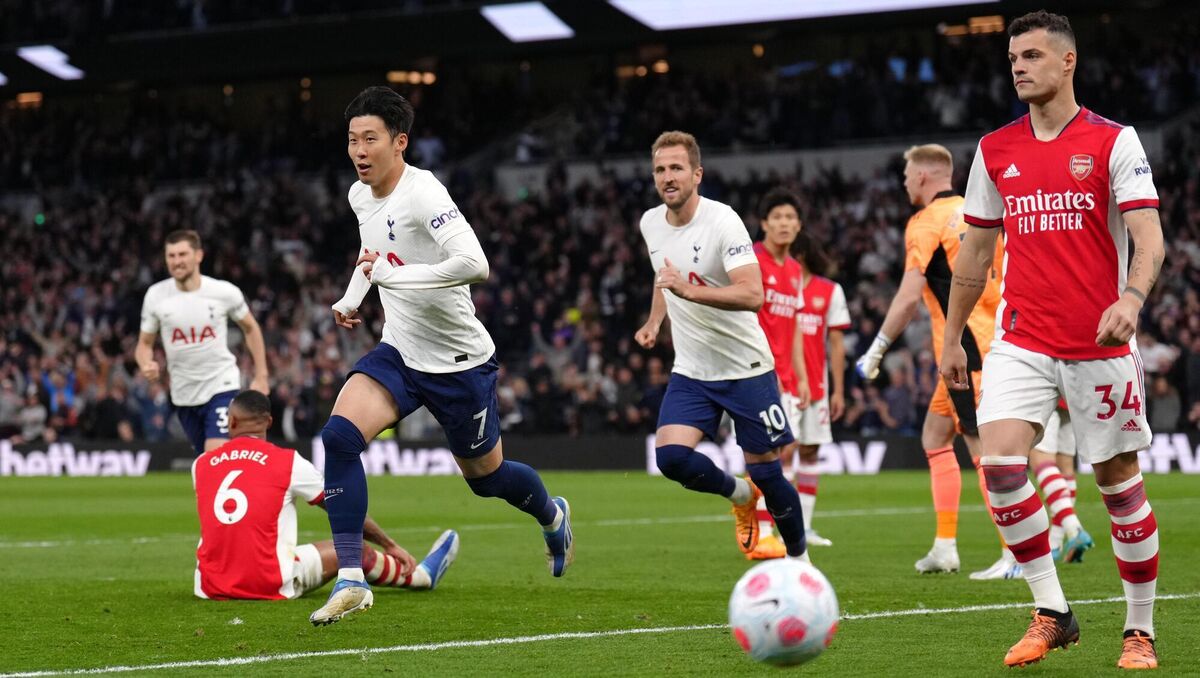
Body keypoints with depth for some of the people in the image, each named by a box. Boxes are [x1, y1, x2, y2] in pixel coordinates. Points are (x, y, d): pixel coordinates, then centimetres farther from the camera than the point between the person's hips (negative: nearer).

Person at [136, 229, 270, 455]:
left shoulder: (224, 292, -10)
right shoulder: (155, 295, -5)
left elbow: (250, 328, 8)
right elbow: (144, 343, 4)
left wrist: (261, 376, 5)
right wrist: (146, 365, -19)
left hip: (221, 386, -3)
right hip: (183, 392, 3)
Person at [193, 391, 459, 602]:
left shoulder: (200, 465, 5)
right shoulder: (288, 462, -2)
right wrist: (390, 545, 23)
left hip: (210, 588, 3)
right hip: (271, 587, -3)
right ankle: (422, 576, 41)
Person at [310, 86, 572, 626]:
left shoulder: (423, 195, -24)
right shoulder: (360, 196, 2)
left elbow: (474, 263, -38)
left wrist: (394, 275, -33)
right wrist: (351, 299, 15)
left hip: (459, 361, -6)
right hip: (399, 353, 6)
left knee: (484, 475, 13)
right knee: (339, 435, -20)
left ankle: (552, 516, 49)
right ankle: (351, 580, -19)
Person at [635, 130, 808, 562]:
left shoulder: (722, 221, -18)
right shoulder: (651, 224, 3)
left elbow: (752, 295, -29)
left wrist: (688, 290, -38)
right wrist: (654, 321, 14)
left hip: (747, 368, -5)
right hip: (691, 372, 5)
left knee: (765, 473, -1)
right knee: (670, 456, -17)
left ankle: (798, 557, 23)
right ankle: (738, 494, 13)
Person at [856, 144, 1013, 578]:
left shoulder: (926, 223, -8)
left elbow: (909, 297, -15)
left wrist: (876, 351, -8)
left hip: (965, 350, -9)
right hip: (993, 340, 9)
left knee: (984, 449, -10)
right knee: (935, 436, 16)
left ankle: (1016, 554, -14)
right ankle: (945, 547, 15)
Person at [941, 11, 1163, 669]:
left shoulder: (1113, 141, -3)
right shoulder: (995, 150, 9)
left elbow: (1148, 238, -10)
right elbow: (975, 250, 17)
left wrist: (1132, 298, -29)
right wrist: (951, 337, 17)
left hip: (1100, 343, -3)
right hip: (1021, 339, 3)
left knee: (1118, 481, 2)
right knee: (999, 461, -17)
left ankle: (1140, 632, 16)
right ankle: (1051, 613, -7)